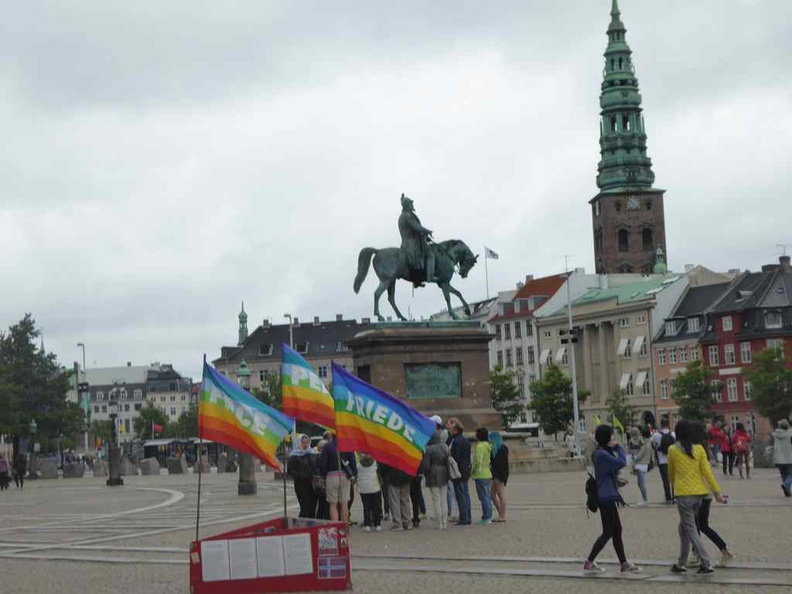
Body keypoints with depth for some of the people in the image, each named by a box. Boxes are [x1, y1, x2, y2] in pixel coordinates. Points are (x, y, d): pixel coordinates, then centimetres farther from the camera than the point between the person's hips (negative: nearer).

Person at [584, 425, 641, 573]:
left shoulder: (603, 453, 14)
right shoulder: (602, 454, -18)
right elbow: (621, 463, -24)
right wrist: (618, 447, -12)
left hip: (608, 497, 10)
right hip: (606, 498, -10)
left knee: (617, 531, 12)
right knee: (608, 532, -3)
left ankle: (624, 563, 16)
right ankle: (589, 562, 3)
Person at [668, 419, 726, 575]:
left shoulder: (673, 450, -4)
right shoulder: (699, 449, 0)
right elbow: (707, 472, -3)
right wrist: (717, 492, 1)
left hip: (683, 494, -4)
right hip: (699, 493, 4)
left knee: (691, 530, -1)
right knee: (684, 526, 18)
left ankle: (707, 563, -12)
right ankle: (682, 563, 21)